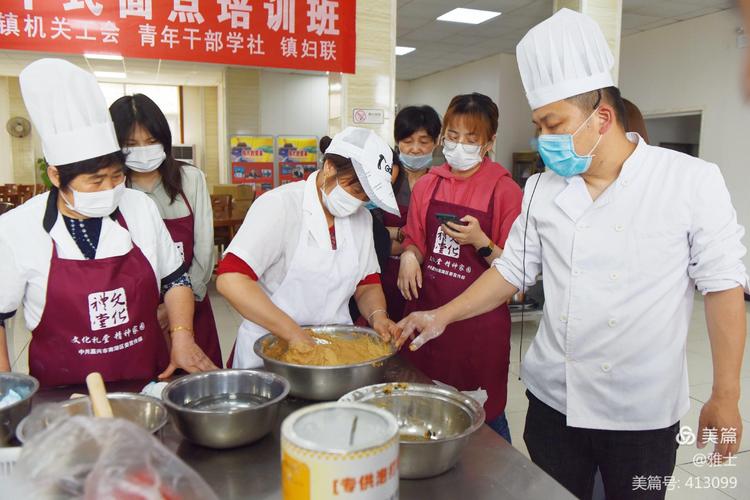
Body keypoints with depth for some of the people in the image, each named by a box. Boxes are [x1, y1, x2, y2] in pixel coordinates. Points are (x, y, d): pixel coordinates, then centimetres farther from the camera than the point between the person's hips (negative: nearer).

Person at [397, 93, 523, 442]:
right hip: (426, 314, 4)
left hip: (480, 321, -4)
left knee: (484, 418, 7)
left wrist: (481, 242, -20)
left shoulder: (504, 190, -6)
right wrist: (409, 257, -4)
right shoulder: (427, 184, 6)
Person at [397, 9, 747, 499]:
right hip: (553, 401, 3)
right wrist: (442, 317, 0)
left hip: (642, 413, -2)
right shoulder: (542, 190, 0)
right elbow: (514, 270, 7)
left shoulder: (693, 181, -10)